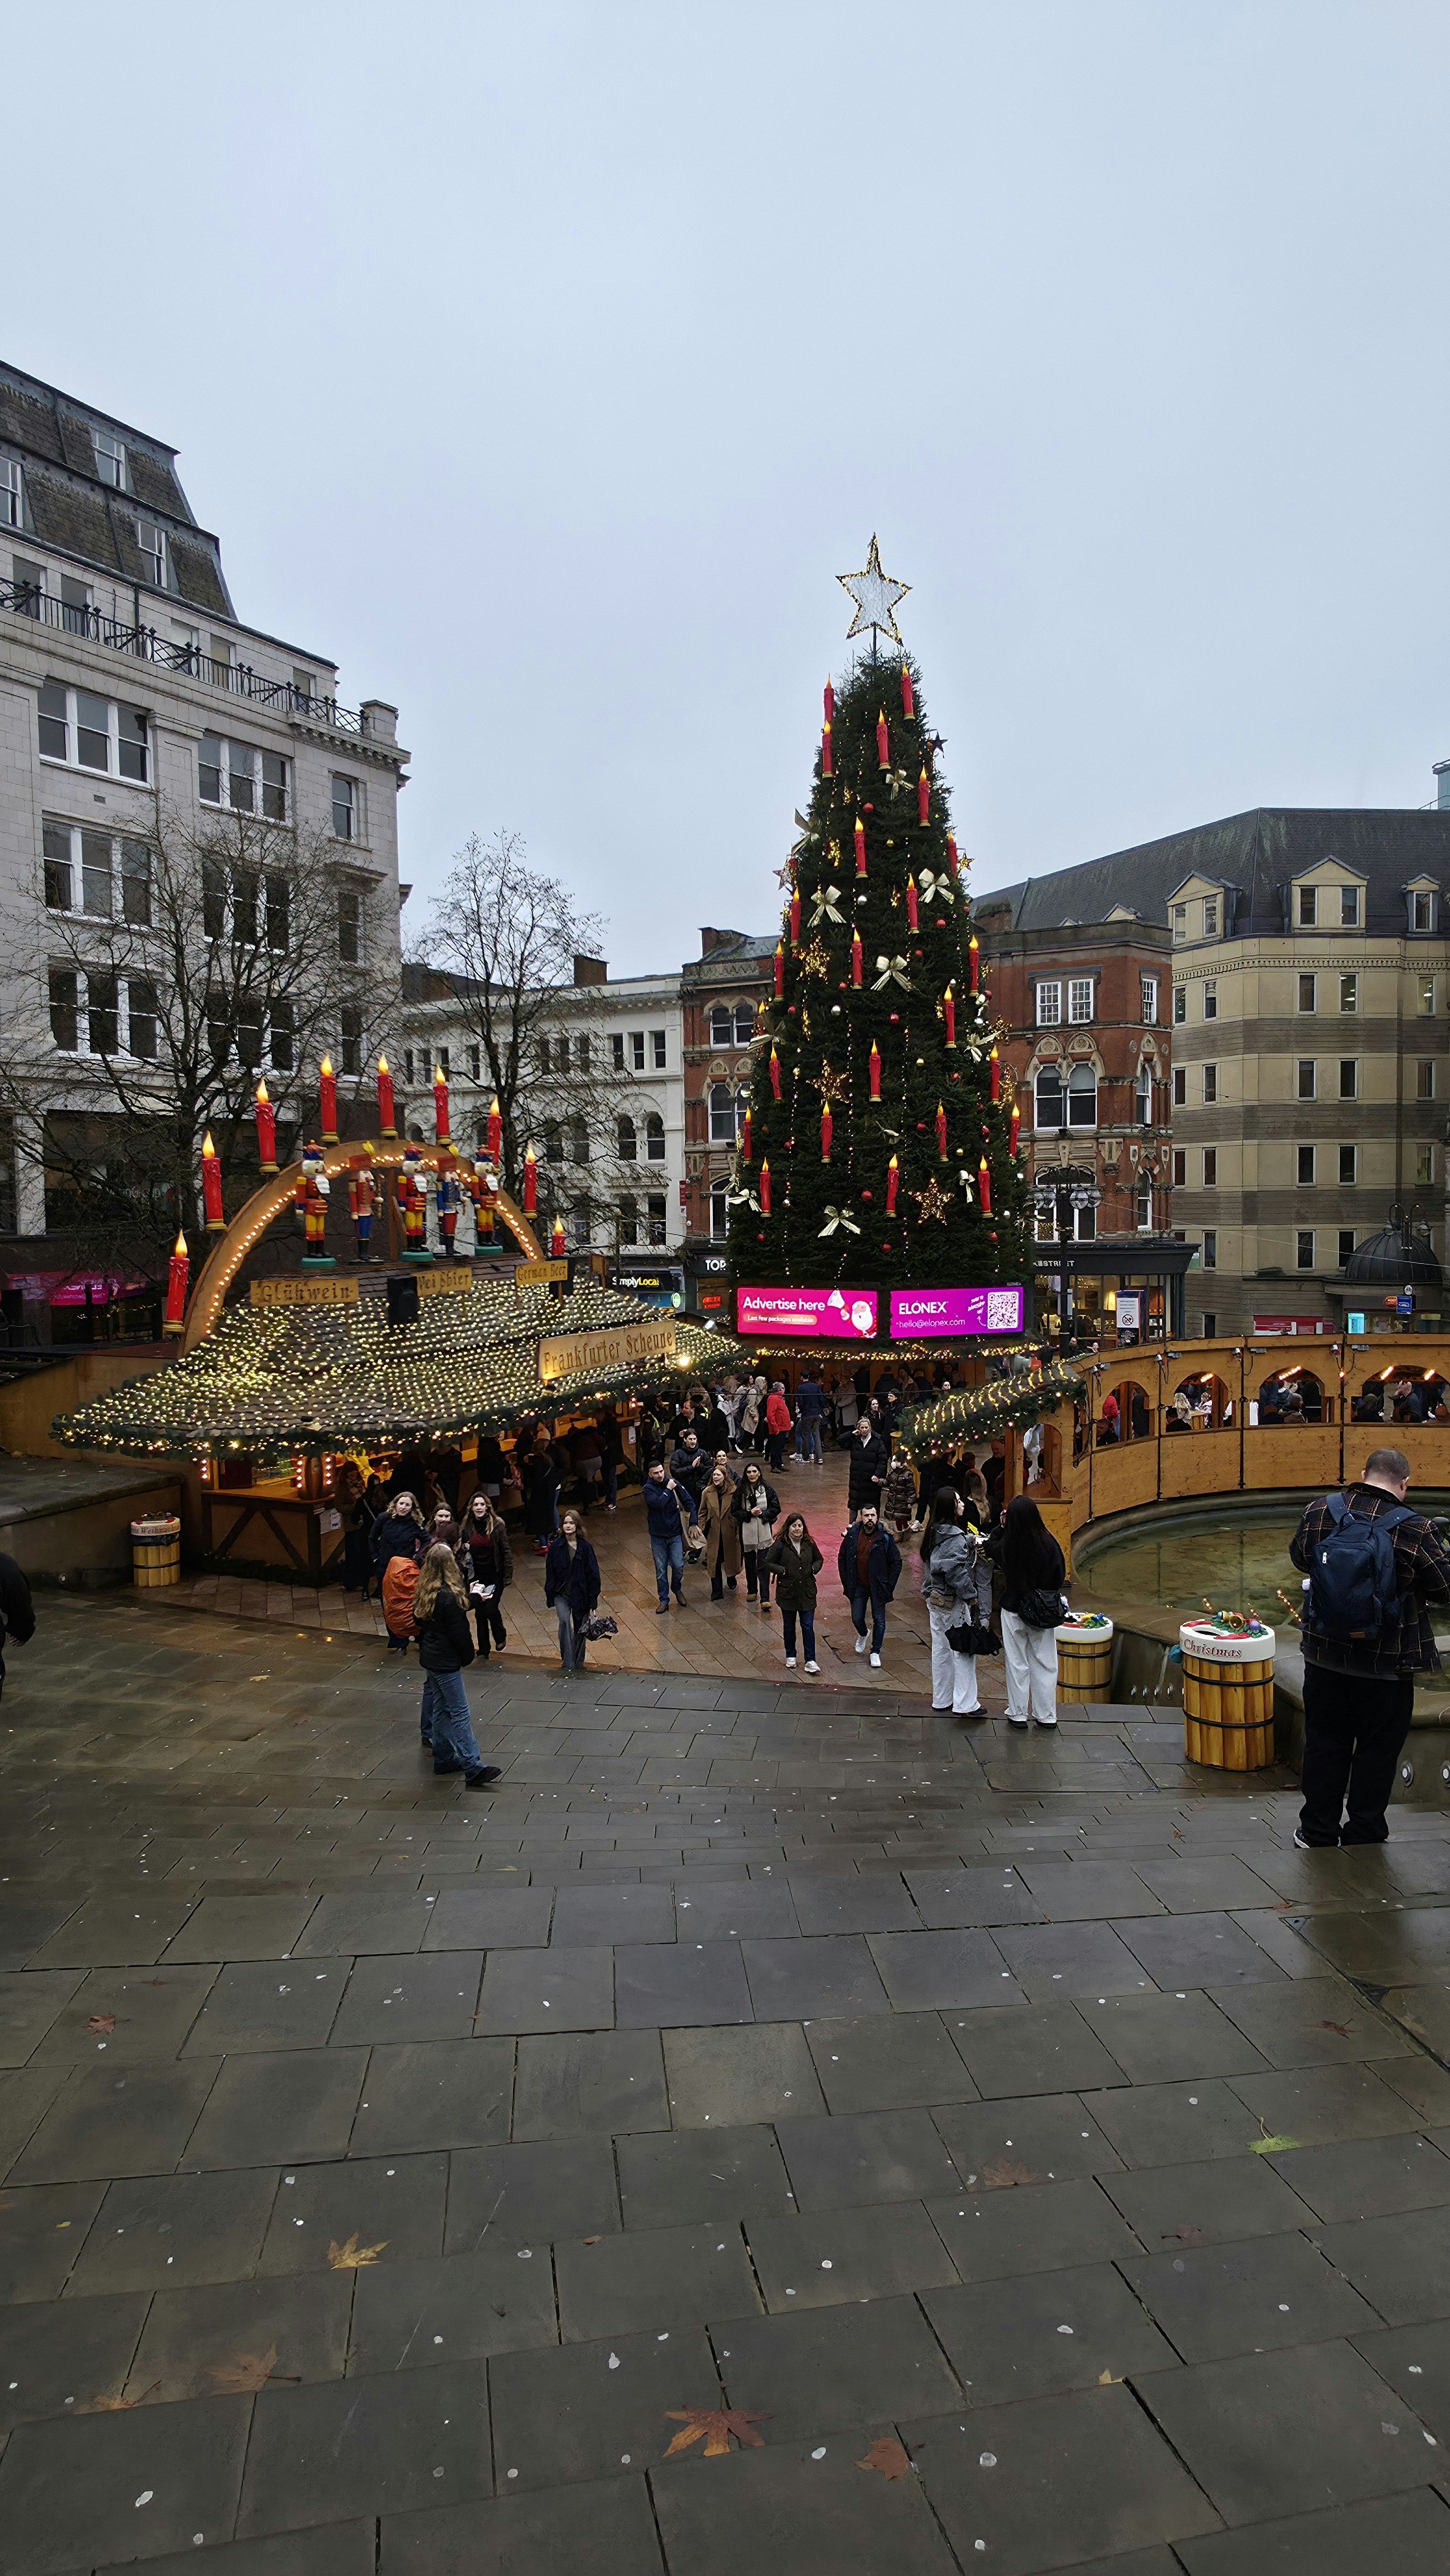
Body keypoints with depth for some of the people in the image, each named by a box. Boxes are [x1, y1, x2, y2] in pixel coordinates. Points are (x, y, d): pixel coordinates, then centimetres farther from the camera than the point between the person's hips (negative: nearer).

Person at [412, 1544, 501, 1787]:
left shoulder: (424, 1593, 3)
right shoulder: (449, 1596, -24)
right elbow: (459, 1632, -19)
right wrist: (468, 1655, -3)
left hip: (430, 1657, 9)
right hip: (446, 1661, -9)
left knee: (440, 1709, 17)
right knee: (460, 1713, -7)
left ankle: (443, 1758, 25)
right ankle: (473, 1768, -6)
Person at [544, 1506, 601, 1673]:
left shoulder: (585, 1547, -4)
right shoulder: (556, 1546, -4)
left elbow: (593, 1573, 0)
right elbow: (550, 1573, 1)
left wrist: (593, 1598, -3)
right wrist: (550, 1597, -2)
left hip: (581, 1595, 1)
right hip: (562, 1594, -1)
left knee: (580, 1630, 10)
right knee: (564, 1621, -24)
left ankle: (578, 1663, 29)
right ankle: (568, 1663, -21)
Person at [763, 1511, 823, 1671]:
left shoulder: (809, 1544, 0)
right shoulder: (781, 1545, -10)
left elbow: (819, 1559, 16)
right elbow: (768, 1563, -4)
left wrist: (814, 1569, -3)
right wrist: (782, 1570, -17)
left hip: (807, 1592, 1)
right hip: (788, 1593, -1)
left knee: (808, 1626, -1)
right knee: (789, 1627, 14)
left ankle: (810, 1661, 4)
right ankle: (791, 1657, 31)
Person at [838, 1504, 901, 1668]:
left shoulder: (885, 1537, -14)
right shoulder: (852, 1535, -7)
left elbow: (896, 1563, -6)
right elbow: (842, 1559, 5)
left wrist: (889, 1587, -9)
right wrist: (847, 1583, 1)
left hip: (878, 1587, -2)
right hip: (859, 1586, 2)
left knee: (879, 1620, 6)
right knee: (857, 1619, 9)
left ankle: (876, 1652, 23)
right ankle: (863, 1635, 42)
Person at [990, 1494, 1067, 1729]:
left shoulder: (1007, 1545, -18)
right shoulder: (1049, 1543, -17)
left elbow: (991, 1546, 8)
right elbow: (1060, 1575, -4)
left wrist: (1002, 1526, 6)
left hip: (1014, 1610, -1)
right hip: (1043, 1611, 1)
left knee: (1017, 1664, 12)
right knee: (1045, 1664, 13)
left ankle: (1018, 1714, 20)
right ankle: (1047, 1715, 21)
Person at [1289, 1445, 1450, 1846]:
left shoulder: (1322, 1511, -9)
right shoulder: (1415, 1530, -19)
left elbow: (1300, 1557, 8)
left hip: (1325, 1654, 3)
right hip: (1387, 1664, -3)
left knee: (1324, 1743, 17)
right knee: (1377, 1750, 14)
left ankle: (1317, 1829, 26)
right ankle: (1364, 1833, 25)